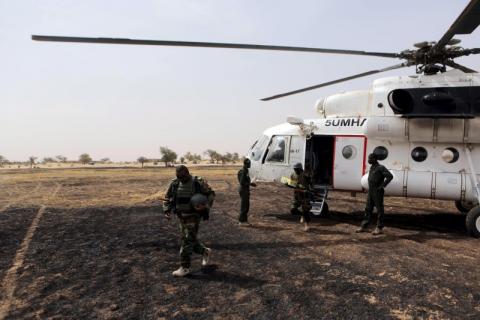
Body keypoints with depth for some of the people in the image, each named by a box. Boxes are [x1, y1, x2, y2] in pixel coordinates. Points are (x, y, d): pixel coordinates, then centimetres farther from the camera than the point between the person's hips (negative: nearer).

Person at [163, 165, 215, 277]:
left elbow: (211, 193, -3)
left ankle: (185, 267, 3)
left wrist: (206, 206, -19)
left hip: (194, 216, -6)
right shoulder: (174, 184, -1)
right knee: (191, 239, 14)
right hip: (182, 216, 6)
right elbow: (168, 198, 9)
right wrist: (167, 211, -6)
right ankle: (205, 252, 38)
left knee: (187, 241, -7)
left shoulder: (198, 182, -13)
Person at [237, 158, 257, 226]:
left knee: (246, 206, 13)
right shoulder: (243, 171, -18)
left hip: (246, 190, 10)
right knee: (244, 206, -4)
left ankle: (244, 221, 20)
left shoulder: (245, 171, 13)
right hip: (243, 190, -10)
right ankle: (241, 222, 2)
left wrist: (251, 183, 13)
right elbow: (242, 183, -22)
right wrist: (251, 184, -15)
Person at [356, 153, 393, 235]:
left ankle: (379, 228, 8)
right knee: (368, 209, 9)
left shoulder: (381, 168, -14)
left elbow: (390, 176, -22)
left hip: (378, 192, -8)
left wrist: (382, 186, -19)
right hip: (370, 192, 8)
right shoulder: (371, 167, 12)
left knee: (379, 210, 0)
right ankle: (364, 227, 14)